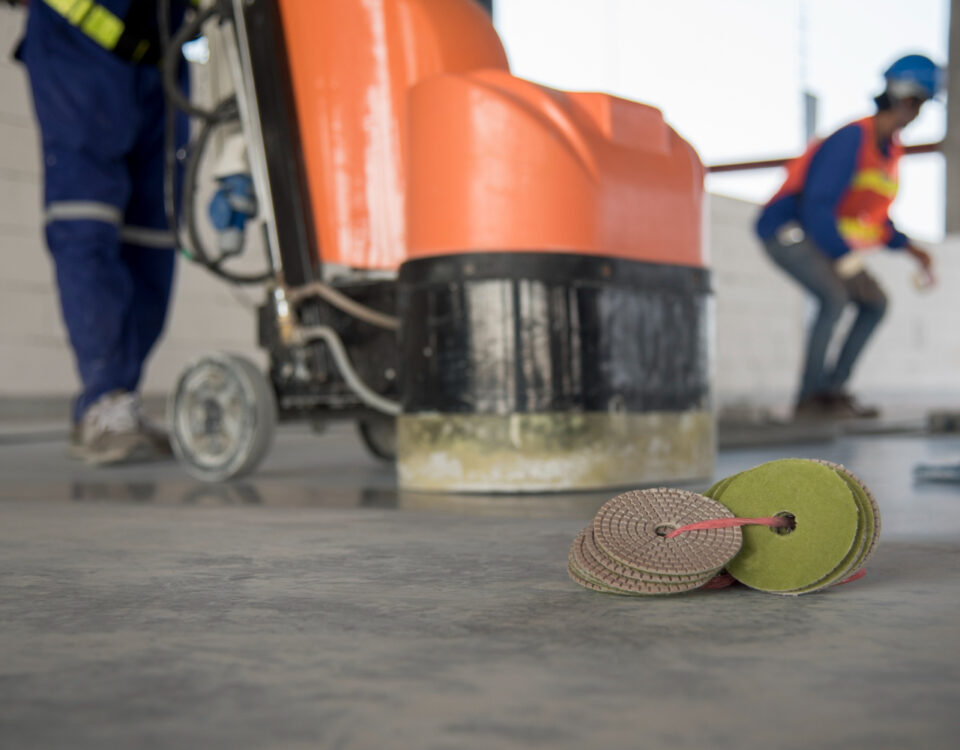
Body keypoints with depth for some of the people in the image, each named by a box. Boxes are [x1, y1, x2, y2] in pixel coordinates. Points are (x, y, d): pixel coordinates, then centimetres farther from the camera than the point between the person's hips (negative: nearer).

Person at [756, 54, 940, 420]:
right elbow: (818, 207, -28)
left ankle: (832, 391, 4)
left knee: (876, 303, 5)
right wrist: (847, 261, -31)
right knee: (834, 297, -28)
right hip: (784, 231, -10)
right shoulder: (852, 139, -21)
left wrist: (911, 249, 6)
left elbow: (875, 217, 17)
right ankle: (809, 399, -21)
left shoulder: (891, 149, 8)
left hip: (820, 238, 10)